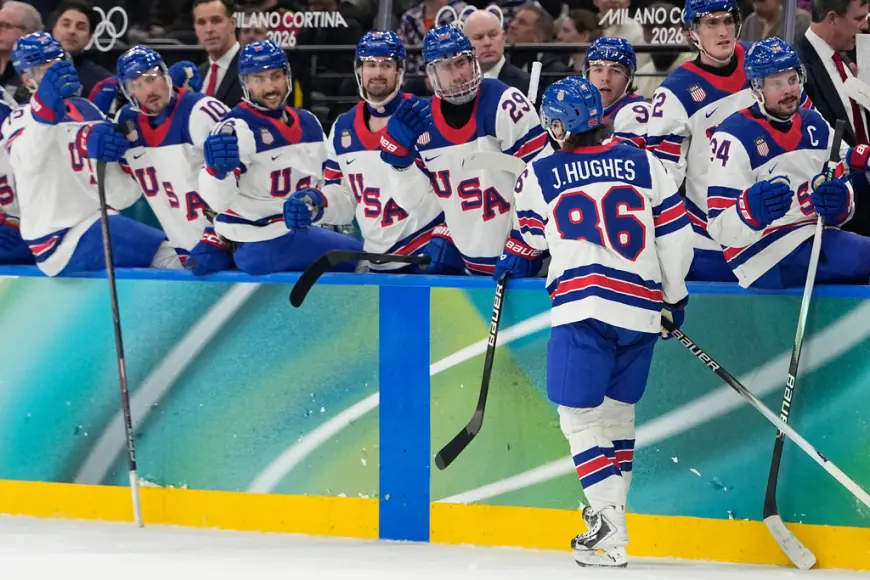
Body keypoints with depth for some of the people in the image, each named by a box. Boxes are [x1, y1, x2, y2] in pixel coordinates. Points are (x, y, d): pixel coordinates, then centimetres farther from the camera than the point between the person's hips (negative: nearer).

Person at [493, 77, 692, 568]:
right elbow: (675, 231, 9)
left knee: (580, 415, -2)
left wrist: (513, 263, 42)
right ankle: (610, 520, 21)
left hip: (583, 306, -4)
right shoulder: (644, 163, 10)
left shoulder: (540, 175, 6)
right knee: (618, 410, 17)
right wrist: (675, 296, 20)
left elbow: (527, 242, 19)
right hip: (642, 309, 4)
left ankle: (611, 530, -14)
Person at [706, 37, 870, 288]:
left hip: (816, 239, 8)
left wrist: (839, 203, -8)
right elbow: (721, 228, -13)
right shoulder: (735, 137, -9)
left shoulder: (816, 126, 13)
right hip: (766, 256, -8)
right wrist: (752, 209, -35)